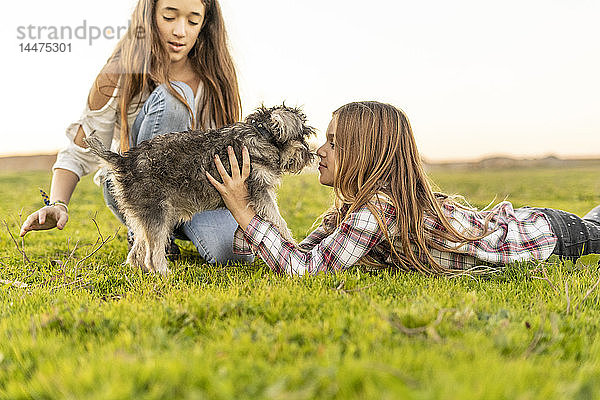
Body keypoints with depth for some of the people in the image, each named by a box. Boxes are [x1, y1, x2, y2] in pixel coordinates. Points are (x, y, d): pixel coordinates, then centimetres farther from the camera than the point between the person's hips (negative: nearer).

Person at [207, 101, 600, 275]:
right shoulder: (351, 207, -14)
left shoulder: (377, 208, -39)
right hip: (501, 221, 6)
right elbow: (302, 253, -13)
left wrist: (243, 209, -40)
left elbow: (302, 268, -41)